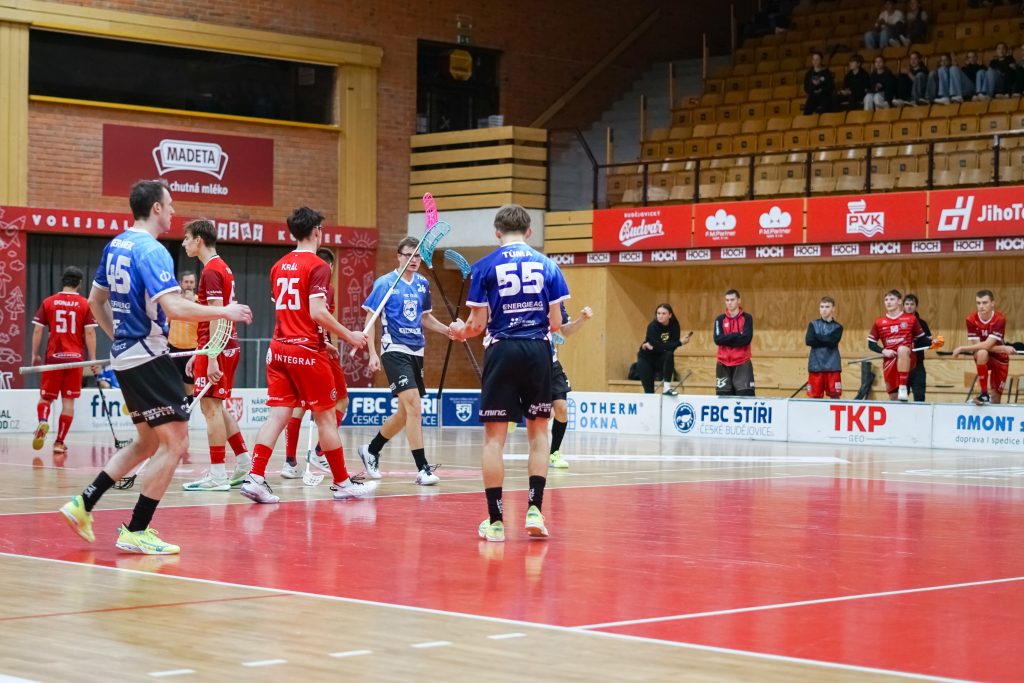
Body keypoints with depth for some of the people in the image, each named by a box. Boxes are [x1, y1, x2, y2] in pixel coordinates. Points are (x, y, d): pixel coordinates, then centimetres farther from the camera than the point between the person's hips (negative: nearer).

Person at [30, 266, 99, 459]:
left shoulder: (48, 302, 2)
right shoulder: (85, 304, -1)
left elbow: (38, 330, 1)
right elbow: (89, 332, -4)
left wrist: (35, 355, 9)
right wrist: (93, 360, -1)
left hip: (53, 356, 1)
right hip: (75, 357, -1)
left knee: (46, 397, 11)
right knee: (68, 401, 5)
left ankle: (43, 421, -19)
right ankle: (59, 442, 4)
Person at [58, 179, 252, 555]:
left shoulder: (115, 246, 11)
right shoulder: (151, 251, -16)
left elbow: (96, 301, 21)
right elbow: (174, 307, -27)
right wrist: (224, 312, -16)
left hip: (125, 357, 10)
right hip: (149, 358, -10)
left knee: (147, 443, 20)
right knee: (175, 443, -5)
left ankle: (84, 504, 17)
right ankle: (136, 531, -4)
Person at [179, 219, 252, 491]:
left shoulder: (211, 271, -13)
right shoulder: (223, 268, 17)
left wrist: (211, 358, -22)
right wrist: (199, 352, 23)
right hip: (229, 346, 10)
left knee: (211, 406, -7)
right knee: (217, 407, 15)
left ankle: (217, 475, -6)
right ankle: (245, 464, 17)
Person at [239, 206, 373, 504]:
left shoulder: (279, 266, 13)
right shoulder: (317, 266, -10)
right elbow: (317, 312, -18)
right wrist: (349, 336, -7)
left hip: (279, 347, 7)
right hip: (307, 350, -6)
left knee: (277, 415, 2)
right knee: (326, 416, 3)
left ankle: (255, 477, -11)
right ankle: (342, 482, 12)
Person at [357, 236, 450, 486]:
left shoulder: (423, 284, 11)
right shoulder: (385, 283, -5)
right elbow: (370, 318, -4)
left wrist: (448, 330, 7)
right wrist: (372, 353, -12)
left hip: (415, 352, 7)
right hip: (394, 351, -7)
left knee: (406, 412, 13)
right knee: (414, 407, -17)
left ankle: (371, 451, 33)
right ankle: (422, 469, -16)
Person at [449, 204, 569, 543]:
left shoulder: (485, 267, 0)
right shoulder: (546, 265, 6)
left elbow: (478, 324, -2)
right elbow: (556, 322, 5)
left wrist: (460, 331, 20)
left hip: (502, 351, -2)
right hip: (538, 351, 2)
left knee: (494, 436, 3)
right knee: (538, 432, 14)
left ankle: (496, 521, 3)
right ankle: (534, 510, 5)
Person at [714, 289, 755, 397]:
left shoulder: (747, 318, 2)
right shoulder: (720, 319, 8)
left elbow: (746, 338, -12)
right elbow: (718, 340, -6)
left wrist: (727, 339, -8)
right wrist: (737, 335, -10)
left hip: (742, 364, -2)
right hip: (723, 364, 2)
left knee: (745, 397, -11)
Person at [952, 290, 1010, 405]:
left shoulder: (999, 320, -23)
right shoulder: (971, 320, -17)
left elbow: (987, 345, -31)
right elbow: (977, 346, -20)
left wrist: (962, 349, -33)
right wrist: (1003, 348, -27)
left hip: (999, 358, 0)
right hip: (983, 358, 0)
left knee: (995, 400, 0)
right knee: (982, 353, -37)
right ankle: (984, 394, -28)